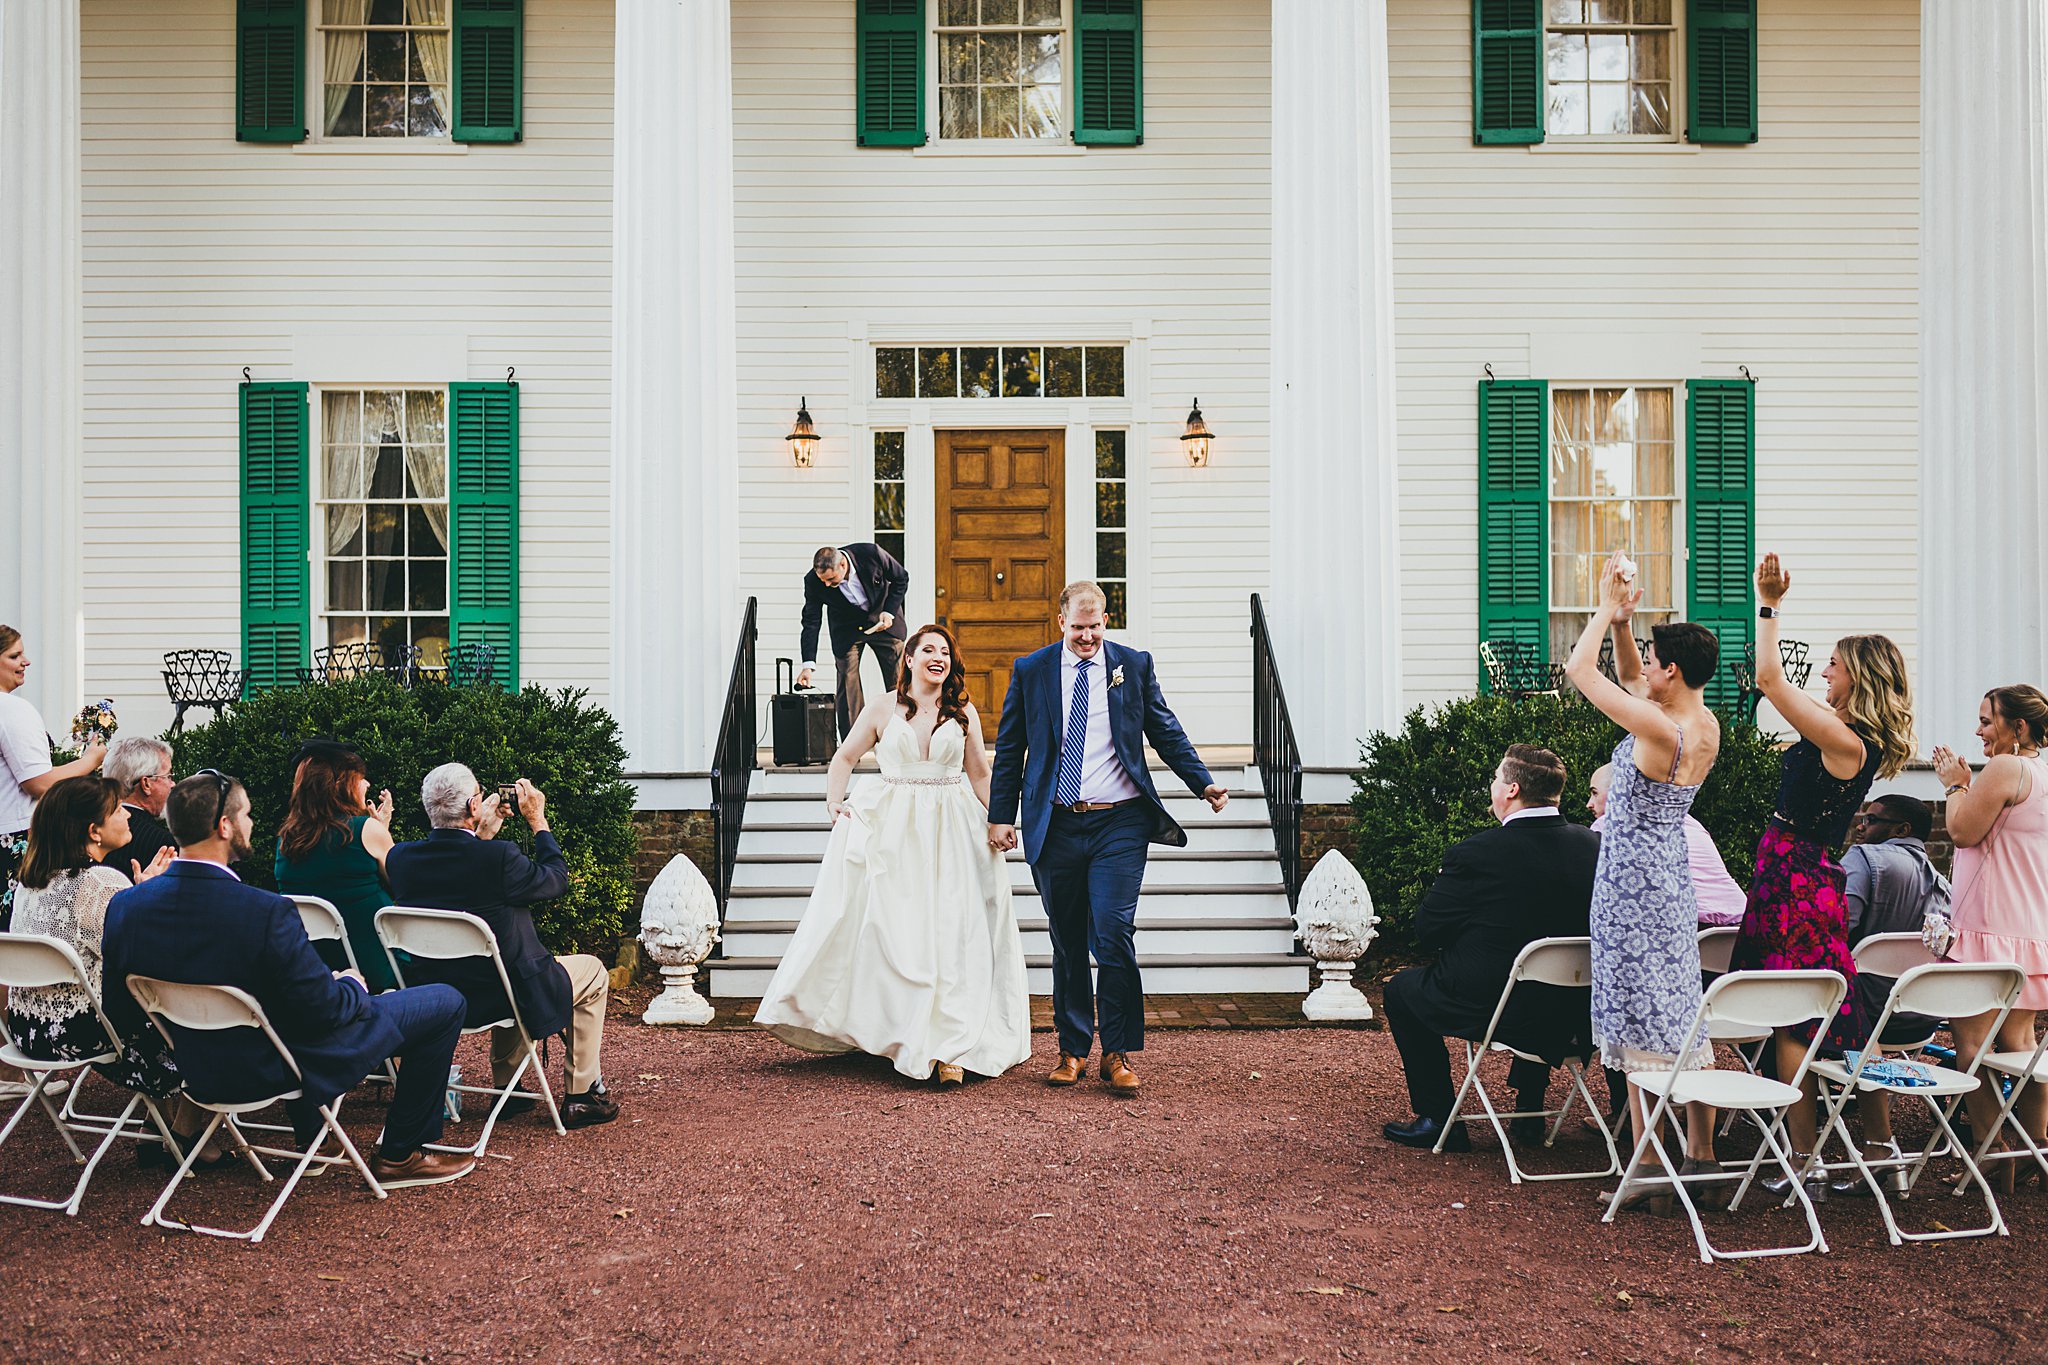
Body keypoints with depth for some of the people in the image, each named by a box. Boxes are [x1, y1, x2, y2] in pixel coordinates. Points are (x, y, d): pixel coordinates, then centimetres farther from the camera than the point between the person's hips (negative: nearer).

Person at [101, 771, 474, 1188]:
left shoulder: (124, 905, -11)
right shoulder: (266, 912, -31)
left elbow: (123, 1018, -1)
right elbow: (322, 1009, -23)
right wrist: (354, 987, -1)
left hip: (199, 1073, 7)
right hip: (278, 1071, -7)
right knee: (445, 1003, 4)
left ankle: (310, 1137, 44)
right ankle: (401, 1155, 14)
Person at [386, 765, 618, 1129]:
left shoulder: (400, 857, -7)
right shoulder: (499, 857, -25)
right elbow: (558, 879, -7)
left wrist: (485, 830, 15)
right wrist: (538, 820, 1)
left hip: (429, 997, 7)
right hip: (492, 998, -6)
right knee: (593, 972, 18)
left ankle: (506, 1089, 38)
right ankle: (581, 1095, 21)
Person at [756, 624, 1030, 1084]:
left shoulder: (964, 712, 7)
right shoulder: (883, 708, 5)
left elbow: (979, 774, 13)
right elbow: (846, 756, 13)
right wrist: (833, 802, -1)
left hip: (952, 834, 0)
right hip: (894, 833, 0)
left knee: (950, 935, -5)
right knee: (893, 934, -2)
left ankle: (948, 1048, -3)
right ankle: (899, 1036, 12)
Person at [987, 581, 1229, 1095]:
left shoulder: (1134, 665, 7)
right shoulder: (1031, 671, 7)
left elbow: (1167, 733, 11)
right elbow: (1009, 750, 9)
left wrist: (1203, 784, 0)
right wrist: (1001, 816, 4)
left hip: (1119, 825, -1)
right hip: (1055, 828, 1)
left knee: (1113, 937, -9)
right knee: (1067, 945, 8)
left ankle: (1118, 1054, 3)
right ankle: (1072, 1049, 20)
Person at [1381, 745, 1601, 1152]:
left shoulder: (1476, 852, -19)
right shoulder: (1595, 846, -3)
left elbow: (1426, 932, -11)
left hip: (1483, 1011, -5)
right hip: (1569, 1018, 5)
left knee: (1402, 988, 21)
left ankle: (1438, 1120, 20)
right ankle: (1529, 1110, 41)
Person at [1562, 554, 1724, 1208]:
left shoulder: (1660, 730, -22)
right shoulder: (1706, 725, 4)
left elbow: (1580, 669, -17)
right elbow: (1629, 677, 19)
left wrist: (1608, 609, -5)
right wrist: (1623, 619, 9)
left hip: (1632, 884, -9)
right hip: (1672, 882, 9)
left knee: (1642, 1029, -4)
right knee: (1684, 1020, 14)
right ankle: (1700, 1155, 22)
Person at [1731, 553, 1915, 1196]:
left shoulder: (1846, 742, -17)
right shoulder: (1846, 733, 10)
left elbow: (1770, 679, -20)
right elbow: (1777, 684, 22)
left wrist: (1769, 604, -11)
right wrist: (1770, 605, 22)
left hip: (1797, 881, -10)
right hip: (1801, 877, 10)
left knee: (1793, 1025, -5)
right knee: (1792, 1019, 15)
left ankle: (1805, 1167, 1)